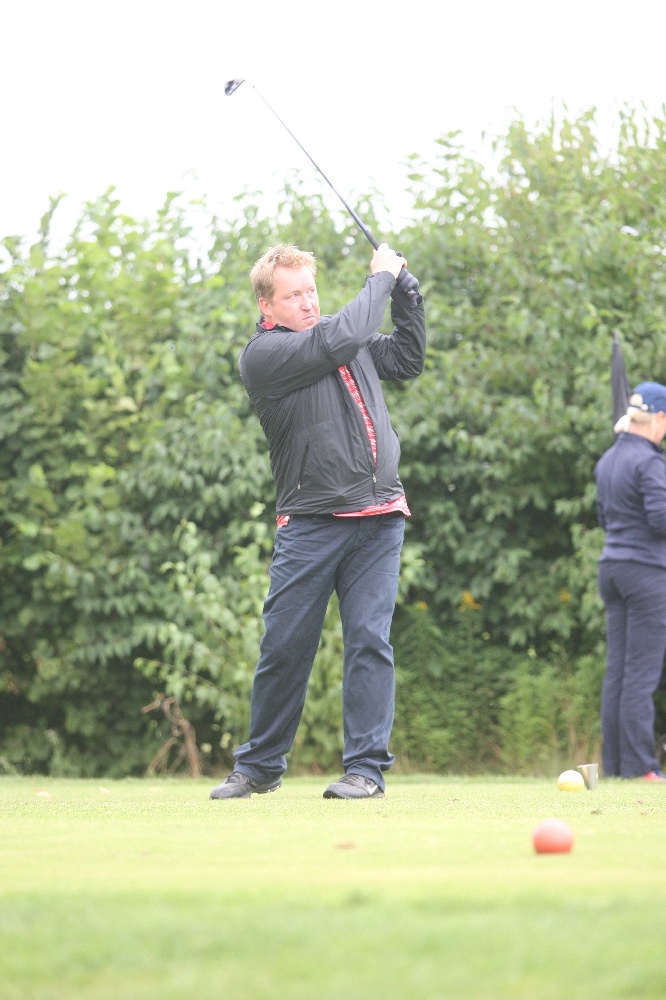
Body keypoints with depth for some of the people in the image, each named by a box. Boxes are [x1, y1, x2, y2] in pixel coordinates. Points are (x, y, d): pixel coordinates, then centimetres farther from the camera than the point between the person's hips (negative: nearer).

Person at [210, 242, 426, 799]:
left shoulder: (347, 337, 16)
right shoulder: (262, 355, -5)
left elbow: (408, 361, 27)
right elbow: (339, 340, -16)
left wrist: (405, 294, 15)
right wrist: (381, 278, -3)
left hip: (379, 517, 4)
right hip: (309, 522, -4)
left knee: (369, 641, -3)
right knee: (284, 646, 0)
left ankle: (367, 768, -1)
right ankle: (259, 767, 15)